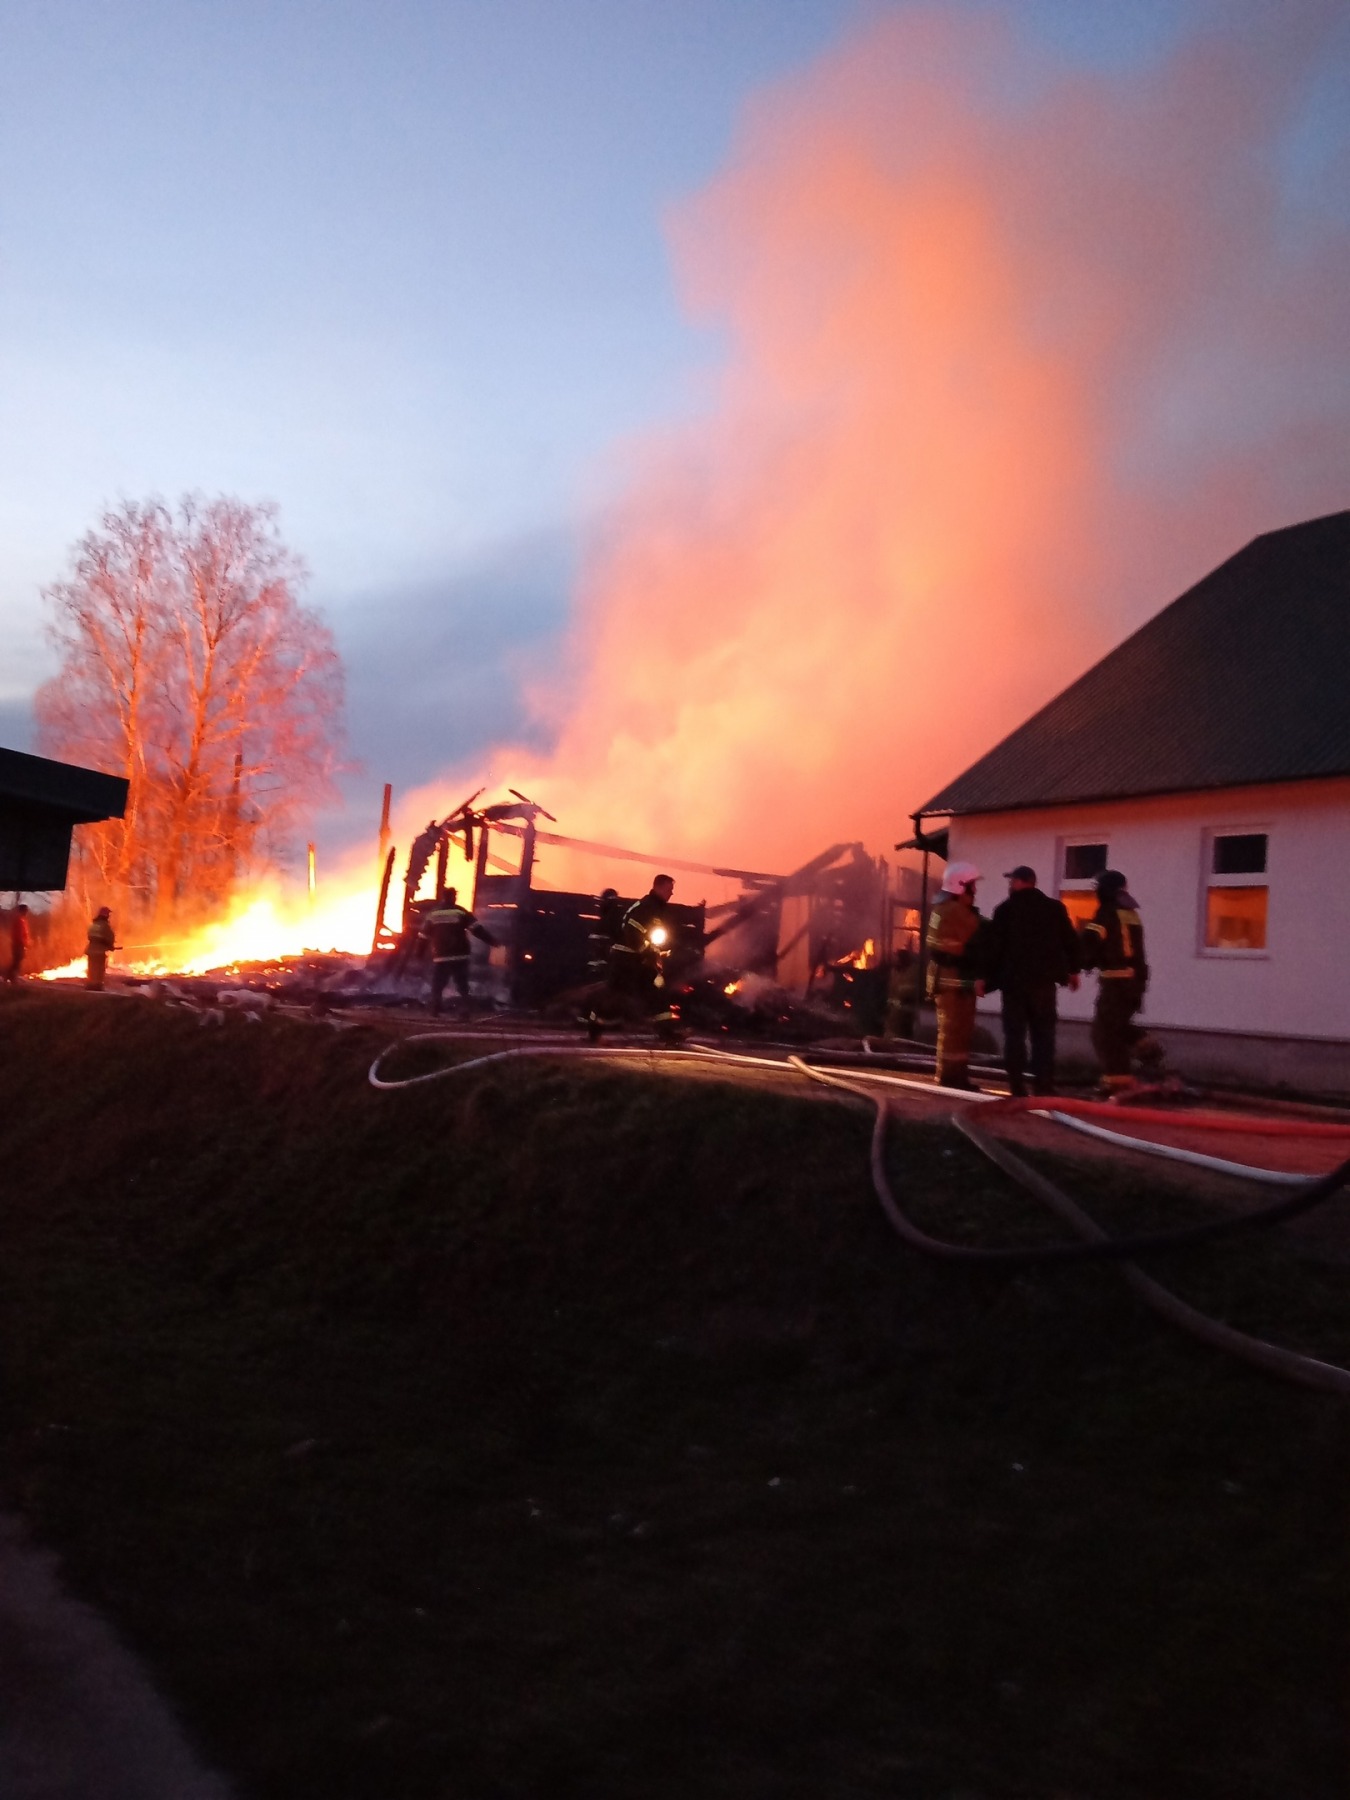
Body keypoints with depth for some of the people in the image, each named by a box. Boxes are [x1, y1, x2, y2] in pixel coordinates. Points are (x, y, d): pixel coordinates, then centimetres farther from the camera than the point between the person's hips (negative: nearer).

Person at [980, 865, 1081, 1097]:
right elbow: (1070, 940, 6)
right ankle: (1044, 1085, 0)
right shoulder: (1055, 908, 6)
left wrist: (986, 977, -1)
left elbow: (992, 945, -6)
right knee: (1043, 1034, 6)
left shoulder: (1005, 909, -4)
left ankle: (1017, 1085, 1)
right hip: (1044, 979, 2)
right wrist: (1073, 970, 17)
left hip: (1013, 979, -2)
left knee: (1014, 1034, 3)